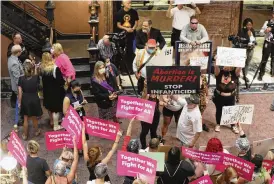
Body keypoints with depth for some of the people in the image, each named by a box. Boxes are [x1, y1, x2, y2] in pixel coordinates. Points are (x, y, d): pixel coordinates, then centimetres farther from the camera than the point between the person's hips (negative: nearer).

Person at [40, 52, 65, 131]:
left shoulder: (41, 68, -8)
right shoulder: (55, 68, -24)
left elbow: (42, 79, 3)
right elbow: (60, 81, -22)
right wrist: (64, 82, -2)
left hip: (46, 91, 6)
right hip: (55, 91, -6)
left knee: (50, 107, 24)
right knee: (56, 108, 5)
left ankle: (52, 121, 44)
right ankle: (56, 125, 13)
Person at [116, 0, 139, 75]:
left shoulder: (134, 12, -1)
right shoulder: (119, 13, -5)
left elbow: (136, 22, 5)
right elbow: (118, 25, -3)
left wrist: (133, 28, -15)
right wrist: (126, 29, -18)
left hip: (132, 34, 1)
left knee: (131, 52, 7)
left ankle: (130, 68, 17)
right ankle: (123, 69, 11)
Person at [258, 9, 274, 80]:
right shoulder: (267, 22, -4)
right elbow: (261, 33, -5)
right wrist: (265, 30, -24)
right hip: (268, 43, -3)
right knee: (264, 59, 0)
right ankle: (261, 74, 8)